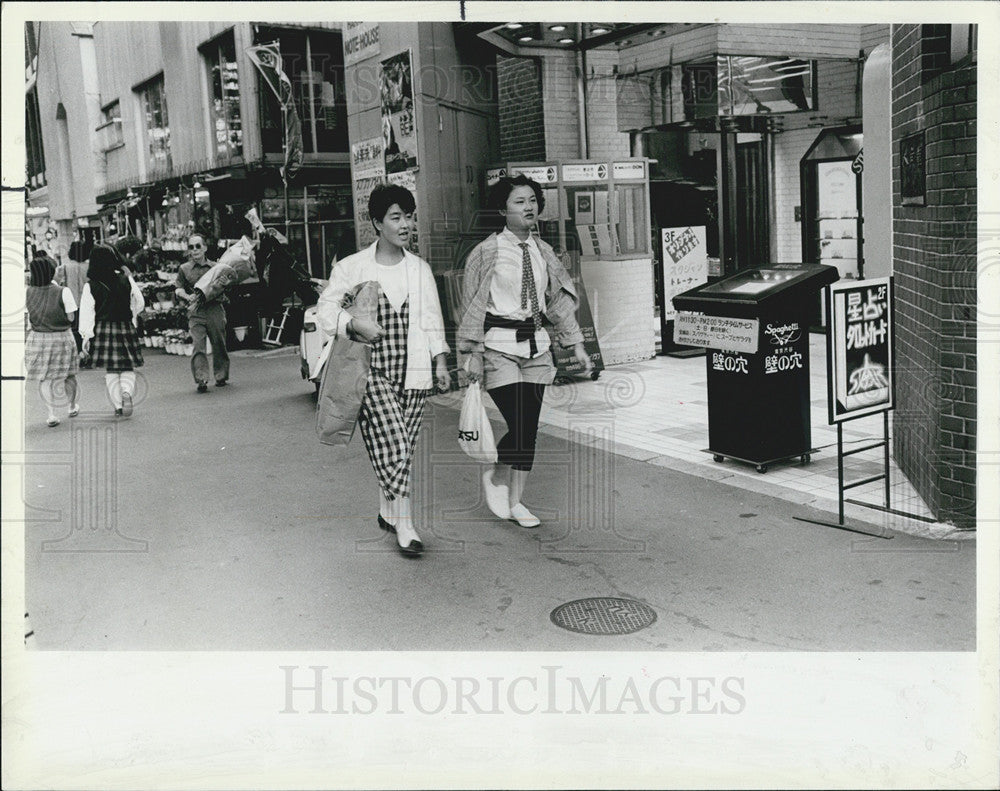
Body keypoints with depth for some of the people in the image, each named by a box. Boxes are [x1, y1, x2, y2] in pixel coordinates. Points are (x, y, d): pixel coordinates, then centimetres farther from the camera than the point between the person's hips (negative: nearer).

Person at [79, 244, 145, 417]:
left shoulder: (90, 286, -7)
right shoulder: (126, 279, -3)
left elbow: (87, 312, -7)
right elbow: (140, 303, 6)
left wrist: (86, 336, -1)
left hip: (103, 329, 0)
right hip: (125, 327, 0)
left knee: (111, 370, 9)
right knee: (128, 367, 8)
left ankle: (118, 405, 9)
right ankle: (127, 392, -20)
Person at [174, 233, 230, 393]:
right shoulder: (184, 269, 9)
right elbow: (179, 288, 9)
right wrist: (187, 296, -11)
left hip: (215, 309, 1)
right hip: (196, 312, -1)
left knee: (219, 344, 8)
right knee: (198, 345, -12)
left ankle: (221, 376, 23)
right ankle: (201, 380, -15)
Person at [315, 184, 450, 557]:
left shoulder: (420, 269, 12)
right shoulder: (352, 267, 0)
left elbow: (432, 318, 13)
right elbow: (326, 307, 2)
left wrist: (441, 360, 5)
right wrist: (355, 323, -16)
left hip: (413, 370, 4)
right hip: (372, 369, -4)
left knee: (400, 449, 7)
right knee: (393, 445, -14)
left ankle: (387, 512, 26)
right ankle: (405, 527, -10)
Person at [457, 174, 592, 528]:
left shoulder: (543, 252, 9)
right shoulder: (487, 252, -6)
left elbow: (560, 300, 15)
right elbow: (472, 306, -5)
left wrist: (576, 345, 12)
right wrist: (473, 353, -9)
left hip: (536, 345, 5)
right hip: (499, 346, -5)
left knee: (530, 429, 6)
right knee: (518, 427, -12)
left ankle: (515, 501, 21)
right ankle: (493, 474, 19)